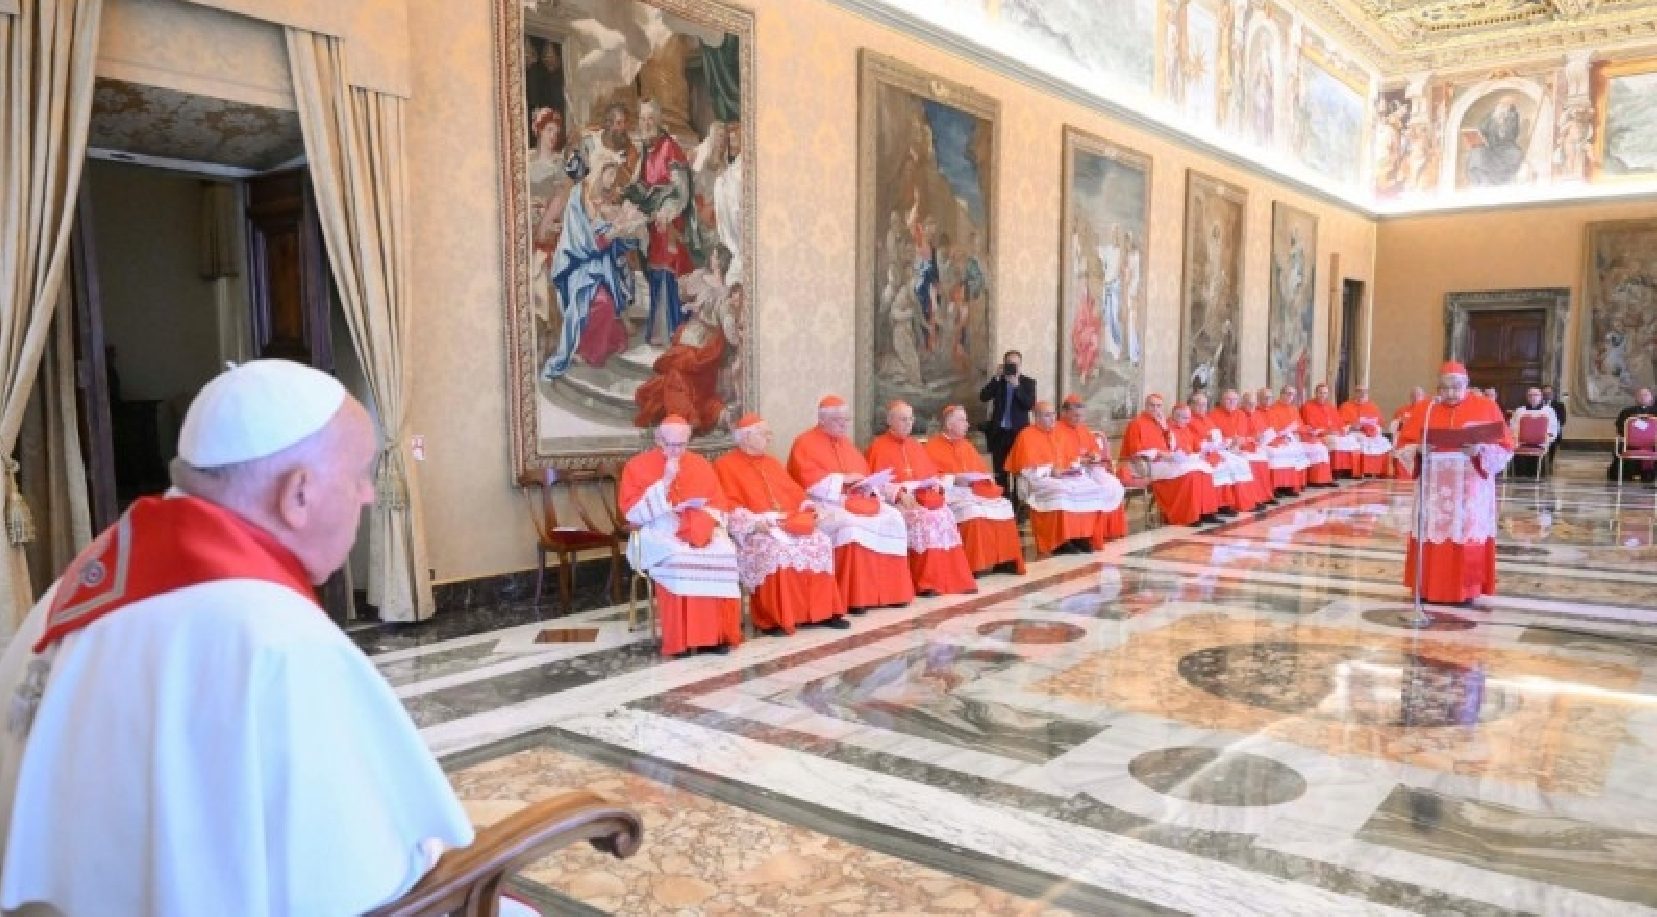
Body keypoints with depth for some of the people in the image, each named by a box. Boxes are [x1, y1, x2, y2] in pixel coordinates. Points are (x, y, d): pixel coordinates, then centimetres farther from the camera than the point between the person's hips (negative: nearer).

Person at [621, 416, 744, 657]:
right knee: (677, 558, -37)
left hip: (700, 528, 3)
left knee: (725, 553, -29)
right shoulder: (637, 466, 1)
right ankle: (680, 638, -29)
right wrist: (665, 482, -15)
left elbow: (719, 505, 8)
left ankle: (716, 632, -23)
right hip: (657, 531, -3)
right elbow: (633, 512, -8)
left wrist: (699, 523, -13)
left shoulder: (701, 465, 12)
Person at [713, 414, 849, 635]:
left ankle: (820, 611, -13)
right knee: (776, 551, -35)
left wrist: (810, 510, 2)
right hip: (754, 530, -6)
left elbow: (795, 494, 21)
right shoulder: (725, 465, 3)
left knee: (820, 542, -17)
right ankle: (771, 618, -26)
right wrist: (755, 522, -22)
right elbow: (728, 505, -9)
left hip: (789, 524, 6)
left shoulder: (772, 463, 24)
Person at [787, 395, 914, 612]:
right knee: (852, 525, -36)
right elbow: (810, 481, -17)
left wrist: (866, 484, -1)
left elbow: (863, 472, 22)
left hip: (856, 499, 8)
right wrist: (842, 479, -19)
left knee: (892, 518, -12)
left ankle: (887, 590, -10)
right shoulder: (805, 443, -4)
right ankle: (854, 596, -28)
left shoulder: (845, 443, 20)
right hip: (824, 503, -8)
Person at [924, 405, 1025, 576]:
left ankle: (1002, 559, -17)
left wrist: (985, 478, 0)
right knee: (973, 511, -35)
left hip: (975, 490, 7)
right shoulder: (933, 447, 0)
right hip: (951, 494, -7)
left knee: (1003, 506, -18)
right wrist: (954, 480, -18)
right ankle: (977, 563, -29)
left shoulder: (966, 446, 23)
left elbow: (982, 470, 23)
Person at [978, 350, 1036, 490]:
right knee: (999, 472, 4)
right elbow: (983, 397, -6)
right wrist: (997, 378, -12)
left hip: (1019, 431, -2)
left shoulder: (1028, 382, 4)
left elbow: (1030, 404, -10)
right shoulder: (997, 381, 9)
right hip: (999, 432, 2)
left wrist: (1017, 386, -17)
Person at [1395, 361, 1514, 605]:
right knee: (1433, 537, 3)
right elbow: (1404, 445, 3)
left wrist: (1480, 451, -20)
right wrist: (1420, 449, -18)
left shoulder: (1487, 407, 1)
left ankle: (1466, 590, 10)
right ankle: (1430, 587, 11)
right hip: (1434, 488, 1)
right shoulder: (1424, 409, 5)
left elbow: (1505, 447, -2)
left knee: (1467, 537, 1)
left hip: (1471, 489, -1)